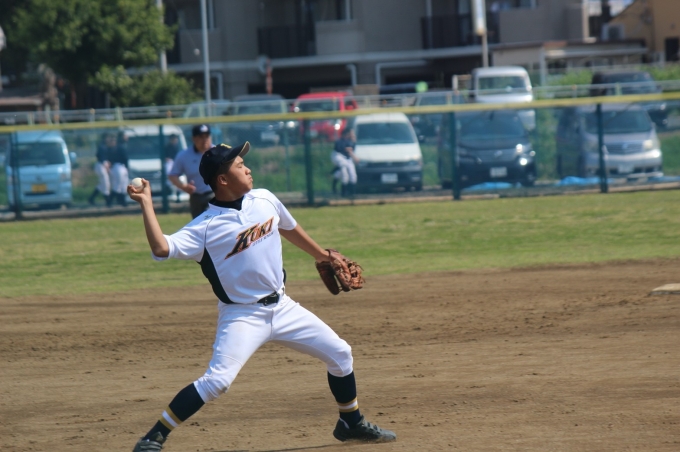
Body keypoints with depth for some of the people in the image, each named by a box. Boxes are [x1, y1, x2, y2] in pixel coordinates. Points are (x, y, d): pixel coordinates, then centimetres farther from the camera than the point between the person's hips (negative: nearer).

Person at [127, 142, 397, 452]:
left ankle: (351, 423, 31)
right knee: (217, 381, -23)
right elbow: (161, 248, -30)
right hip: (242, 317, -6)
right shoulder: (206, 227, -17)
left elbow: (290, 229, 20)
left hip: (282, 308, 6)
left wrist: (322, 257, 31)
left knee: (340, 353, 9)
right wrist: (146, 203, -30)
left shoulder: (264, 200, 0)